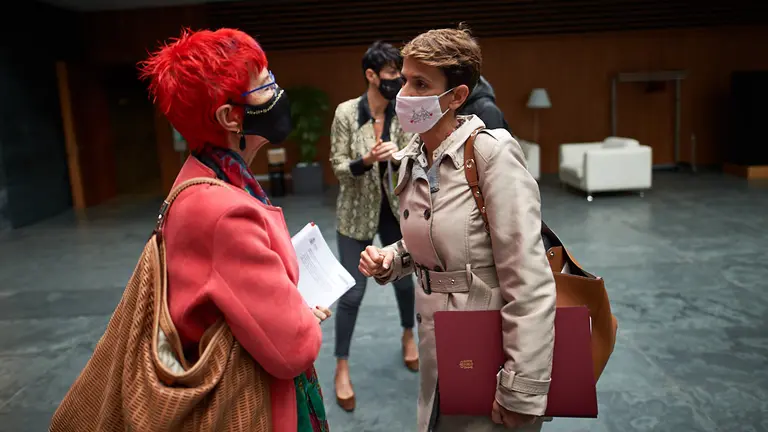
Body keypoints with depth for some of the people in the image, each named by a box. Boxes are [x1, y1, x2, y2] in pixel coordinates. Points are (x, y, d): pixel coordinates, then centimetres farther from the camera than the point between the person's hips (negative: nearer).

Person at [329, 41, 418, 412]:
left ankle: (408, 335, 47)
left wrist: (398, 156, -29)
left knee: (403, 279, 19)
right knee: (352, 293, 0)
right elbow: (339, 168, -10)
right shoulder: (346, 113, -13)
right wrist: (366, 161, -30)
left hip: (395, 211, 3)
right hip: (357, 214, -3)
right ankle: (342, 366, 19)